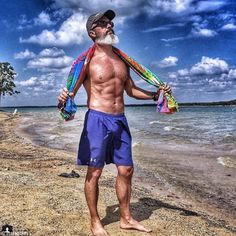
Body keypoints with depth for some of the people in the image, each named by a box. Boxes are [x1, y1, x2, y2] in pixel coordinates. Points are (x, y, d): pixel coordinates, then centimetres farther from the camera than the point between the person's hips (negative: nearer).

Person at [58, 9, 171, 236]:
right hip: (97, 119, -6)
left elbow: (131, 90, 20)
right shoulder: (88, 61, -4)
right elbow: (71, 90, -7)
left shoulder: (121, 60, 13)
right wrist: (63, 99, -30)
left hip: (120, 120, 6)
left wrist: (156, 94, 7)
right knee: (94, 172, 2)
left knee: (126, 170, 9)